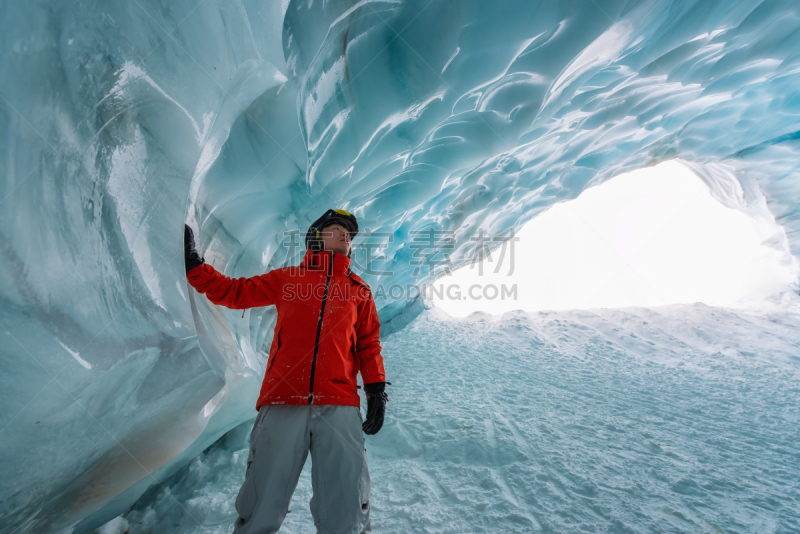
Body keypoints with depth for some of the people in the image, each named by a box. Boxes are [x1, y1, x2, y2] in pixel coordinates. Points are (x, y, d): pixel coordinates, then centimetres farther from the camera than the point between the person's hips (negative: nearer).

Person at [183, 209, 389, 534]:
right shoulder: (286, 279, 16)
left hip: (339, 407, 1)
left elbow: (368, 344, 17)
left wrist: (376, 390, 7)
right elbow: (233, 292, 21)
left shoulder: (359, 289, 18)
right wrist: (193, 264, 14)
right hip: (282, 401, 0)